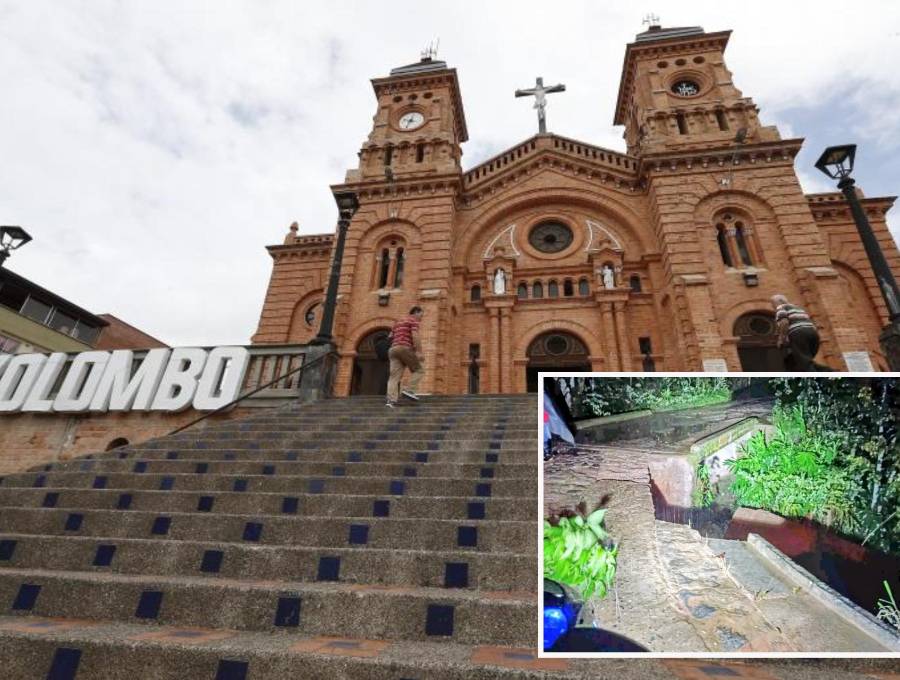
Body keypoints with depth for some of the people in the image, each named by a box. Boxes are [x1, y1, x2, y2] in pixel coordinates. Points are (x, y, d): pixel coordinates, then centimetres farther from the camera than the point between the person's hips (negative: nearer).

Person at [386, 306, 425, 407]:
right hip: (405, 349, -7)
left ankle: (391, 400, -17)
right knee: (419, 370, 5)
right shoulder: (414, 321, 4)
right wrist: (419, 352, -16)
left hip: (393, 350, 7)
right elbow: (415, 336, -12)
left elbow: (390, 338, 27)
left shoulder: (398, 323, 29)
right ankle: (409, 391, -11)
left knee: (394, 376, -3)